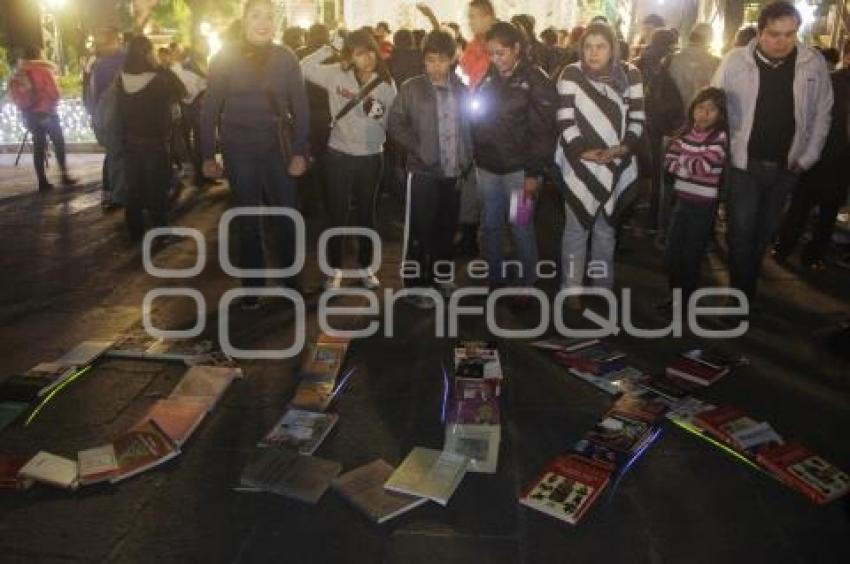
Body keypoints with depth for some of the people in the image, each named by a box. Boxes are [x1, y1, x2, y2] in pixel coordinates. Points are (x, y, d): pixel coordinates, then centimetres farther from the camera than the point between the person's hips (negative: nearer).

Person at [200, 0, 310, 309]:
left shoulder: (285, 58, 0)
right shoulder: (224, 58, -4)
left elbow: (300, 108, 1)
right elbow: (209, 109, -1)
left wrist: (300, 152, -5)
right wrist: (207, 155, -2)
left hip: (274, 148, 1)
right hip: (238, 151, -1)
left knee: (288, 217, 4)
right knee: (248, 222, 8)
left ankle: (292, 280, 22)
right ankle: (252, 287, 19)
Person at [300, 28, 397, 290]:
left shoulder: (386, 83, -2)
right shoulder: (337, 74, -5)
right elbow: (304, 68, -7)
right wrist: (329, 49, -9)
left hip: (372, 156, 1)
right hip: (339, 154, -1)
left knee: (366, 213, 14)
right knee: (338, 213, 7)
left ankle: (365, 267, 28)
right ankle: (335, 269, 21)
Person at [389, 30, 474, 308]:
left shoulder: (460, 89, 6)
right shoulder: (411, 88, -3)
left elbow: (466, 126, 13)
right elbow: (396, 123, -4)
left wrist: (467, 159, 4)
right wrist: (418, 149, -11)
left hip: (453, 172, 4)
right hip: (424, 171, -4)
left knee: (446, 228, 14)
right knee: (419, 231, 2)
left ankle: (438, 277, 30)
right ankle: (415, 286, 13)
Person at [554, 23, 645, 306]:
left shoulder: (630, 74, 3)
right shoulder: (571, 74, -5)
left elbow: (637, 118, 2)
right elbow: (565, 119, -10)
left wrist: (624, 147, -15)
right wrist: (581, 151, -21)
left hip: (616, 166, 3)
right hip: (580, 164, -3)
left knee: (606, 228, 15)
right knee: (577, 228, 3)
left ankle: (603, 285, 28)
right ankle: (571, 288, 14)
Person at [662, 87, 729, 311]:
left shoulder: (720, 137, -11)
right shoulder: (685, 132, 6)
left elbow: (703, 166, -22)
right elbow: (668, 161, -1)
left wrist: (682, 161, -7)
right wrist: (692, 165, -15)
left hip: (703, 207, -5)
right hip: (681, 202, 5)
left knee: (692, 257, 5)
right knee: (671, 255, 10)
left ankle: (686, 302, 21)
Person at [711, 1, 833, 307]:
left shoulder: (814, 63, -2)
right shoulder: (735, 61, -8)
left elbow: (822, 115, 6)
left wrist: (807, 158, 2)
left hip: (786, 167, 3)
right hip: (743, 163, -2)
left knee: (765, 232, 13)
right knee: (742, 231, -4)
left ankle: (746, 290, 30)